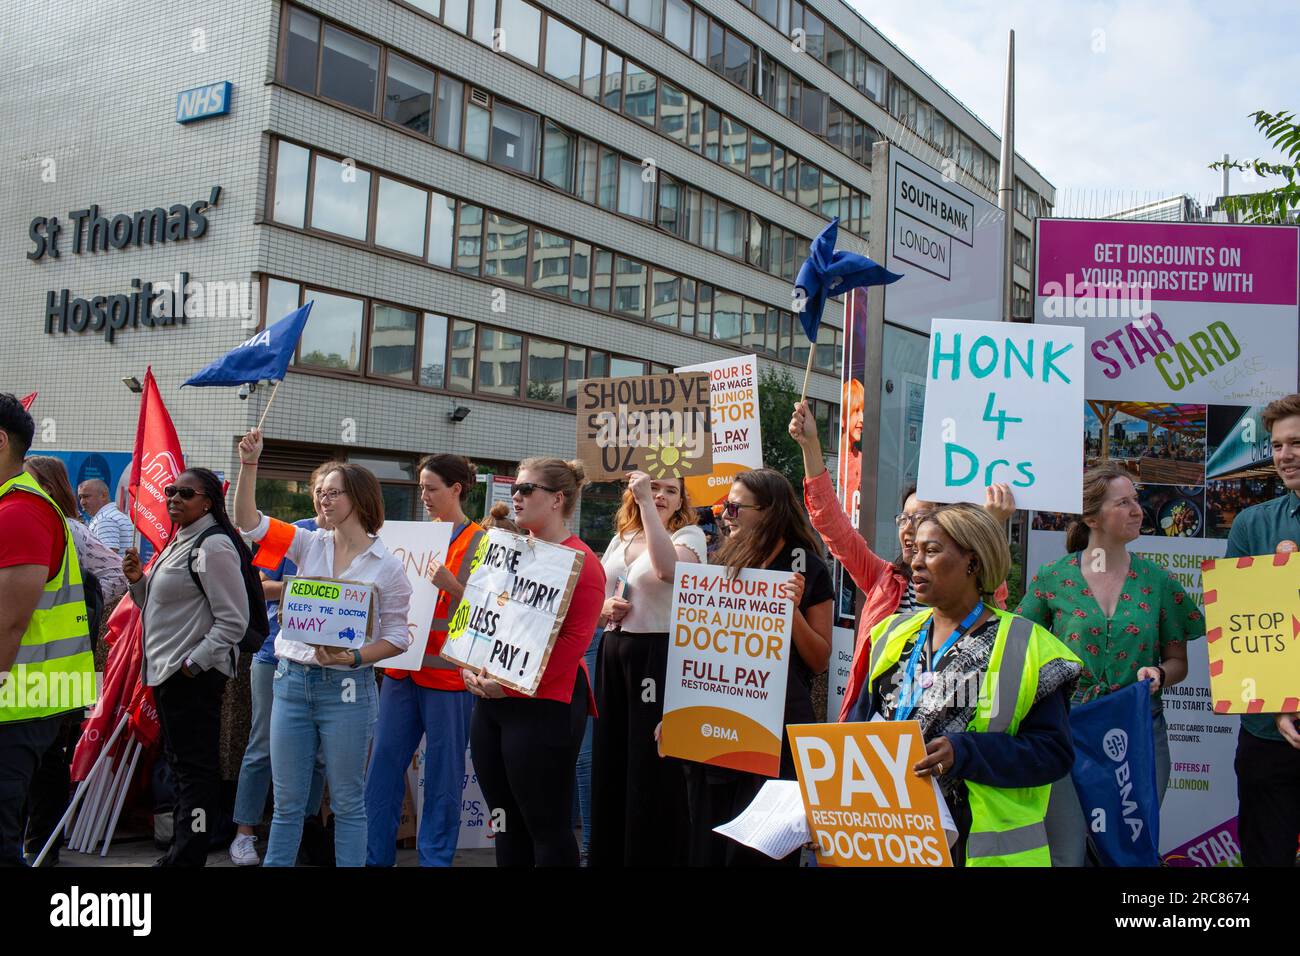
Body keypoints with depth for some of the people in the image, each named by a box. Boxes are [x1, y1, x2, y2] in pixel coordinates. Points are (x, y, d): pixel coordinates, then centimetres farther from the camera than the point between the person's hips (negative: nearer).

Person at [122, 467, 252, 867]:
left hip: (195, 676, -10)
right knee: (180, 761, 16)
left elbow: (233, 621, -18)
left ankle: (188, 856, 1)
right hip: (166, 670, 10)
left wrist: (193, 664, -17)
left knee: (195, 768, -4)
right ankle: (183, 849, 25)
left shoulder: (213, 546, -14)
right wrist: (139, 580, 5)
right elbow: (158, 608, 23)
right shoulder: (178, 542, 16)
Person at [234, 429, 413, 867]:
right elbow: (250, 522, -1)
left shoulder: (388, 567, -4)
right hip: (292, 680, 4)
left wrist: (353, 657, -19)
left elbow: (397, 637, -4)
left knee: (347, 803, 6)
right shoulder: (310, 545, 7)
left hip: (347, 688, -4)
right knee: (287, 802, 11)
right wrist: (249, 464, -10)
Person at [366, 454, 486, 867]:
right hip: (402, 665, 6)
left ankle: (435, 858, 15)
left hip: (448, 673, -6)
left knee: (443, 777, 2)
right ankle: (376, 857, 19)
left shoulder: (480, 542, -5)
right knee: (382, 767, 8)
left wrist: (452, 585, -22)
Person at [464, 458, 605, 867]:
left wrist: (513, 683, -21)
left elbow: (574, 640, -18)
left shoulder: (580, 561, -10)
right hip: (490, 701, 8)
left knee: (547, 828, -1)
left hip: (543, 704, -8)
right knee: (506, 822, 15)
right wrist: (470, 667, 1)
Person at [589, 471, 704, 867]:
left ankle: (655, 855, 8)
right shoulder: (621, 538, 15)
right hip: (613, 653, 6)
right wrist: (606, 607, -3)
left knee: (653, 768, -3)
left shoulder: (690, 535, -3)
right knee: (610, 764, 10)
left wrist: (646, 502, -23)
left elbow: (668, 568, -27)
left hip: (660, 656, -6)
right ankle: (608, 854, 22)